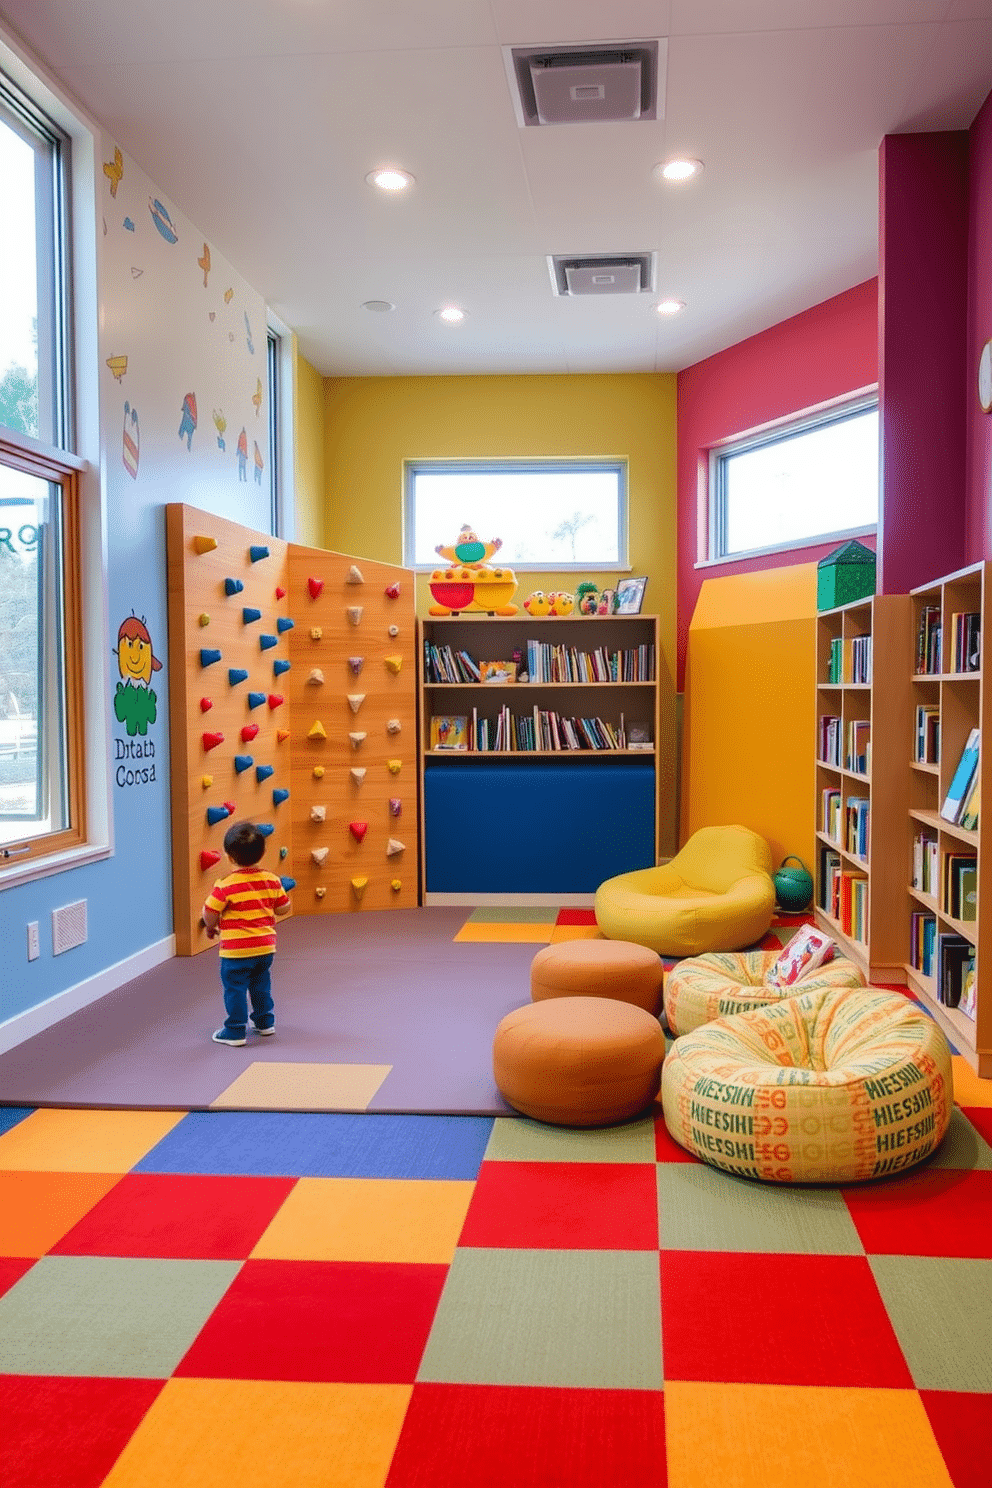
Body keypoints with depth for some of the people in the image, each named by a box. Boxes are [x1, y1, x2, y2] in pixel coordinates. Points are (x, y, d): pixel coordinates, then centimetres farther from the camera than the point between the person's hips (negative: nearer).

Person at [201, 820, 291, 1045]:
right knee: (261, 985, 23)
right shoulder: (272, 880, -3)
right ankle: (265, 1022, 33)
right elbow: (284, 908, 6)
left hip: (236, 950, -5)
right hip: (266, 945, 6)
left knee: (235, 989, 6)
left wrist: (211, 928, 9)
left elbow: (209, 915, -13)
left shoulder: (225, 886, -18)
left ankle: (235, 1031, 10)